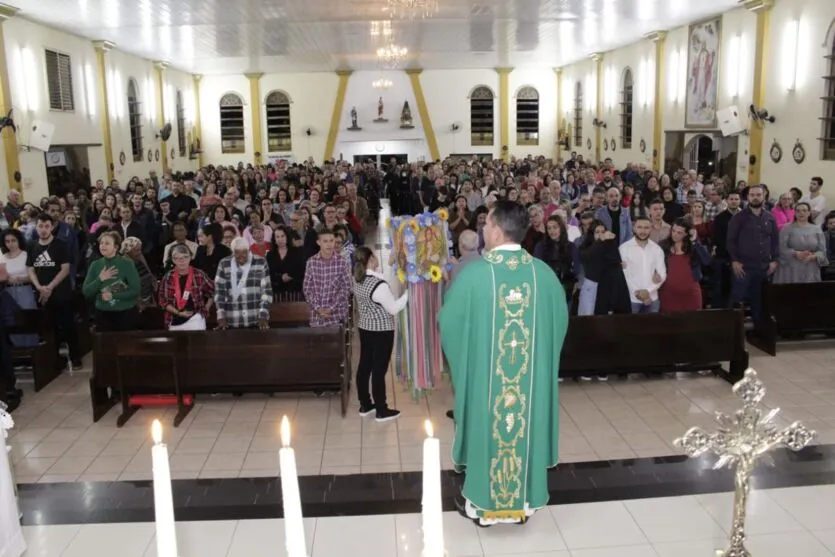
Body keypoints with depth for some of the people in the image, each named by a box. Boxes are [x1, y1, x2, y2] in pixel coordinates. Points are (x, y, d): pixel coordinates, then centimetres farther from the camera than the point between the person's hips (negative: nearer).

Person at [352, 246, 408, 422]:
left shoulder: (357, 280, 0)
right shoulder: (379, 284, -25)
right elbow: (394, 308, -17)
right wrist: (408, 293, -8)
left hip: (364, 327, 8)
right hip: (381, 330, -8)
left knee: (365, 364, 14)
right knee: (379, 369, 1)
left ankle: (365, 405, 25)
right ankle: (381, 410, 11)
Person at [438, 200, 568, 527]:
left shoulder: (474, 272, -16)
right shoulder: (544, 273, -5)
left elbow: (448, 322, -6)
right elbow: (560, 322, 6)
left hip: (484, 371, -3)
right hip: (533, 373, 3)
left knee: (488, 424, 12)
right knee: (526, 424, 16)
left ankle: (482, 502, 26)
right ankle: (525, 499, 31)